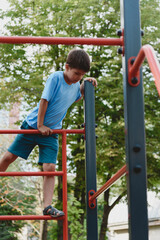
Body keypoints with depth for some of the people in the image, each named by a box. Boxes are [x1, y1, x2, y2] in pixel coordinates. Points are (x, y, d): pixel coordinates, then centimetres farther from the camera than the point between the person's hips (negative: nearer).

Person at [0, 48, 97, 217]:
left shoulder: (76, 85, 3)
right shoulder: (55, 78, -17)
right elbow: (44, 100, -16)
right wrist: (40, 125, -15)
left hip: (51, 131, 4)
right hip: (33, 125, -4)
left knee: (50, 168, -8)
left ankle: (47, 206, -8)